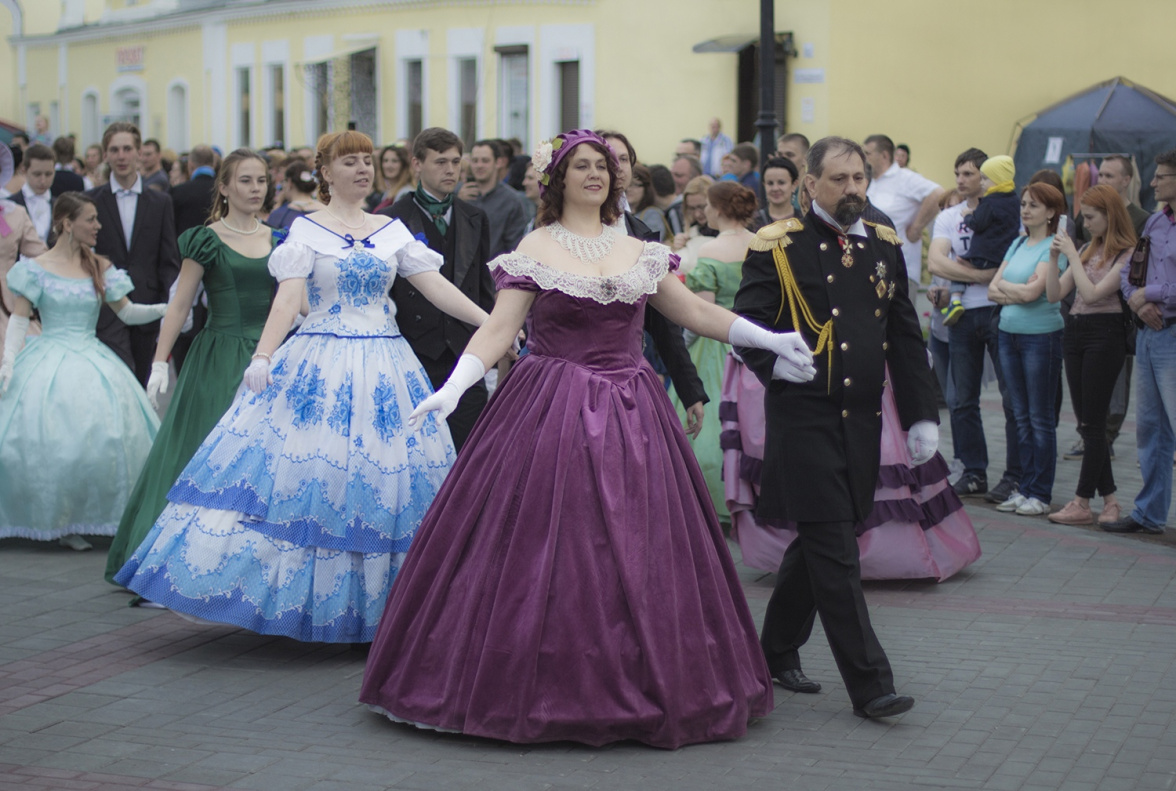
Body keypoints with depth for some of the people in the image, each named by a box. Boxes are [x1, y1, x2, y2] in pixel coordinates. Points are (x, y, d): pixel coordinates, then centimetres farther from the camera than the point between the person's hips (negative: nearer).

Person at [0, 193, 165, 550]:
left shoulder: (101, 269, 9)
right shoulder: (37, 268, -1)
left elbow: (128, 312, 11)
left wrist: (167, 309, -5)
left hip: (92, 361, 4)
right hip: (48, 360, -3)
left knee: (104, 438, -6)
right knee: (50, 443, -12)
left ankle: (74, 521, 5)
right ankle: (53, 518, 3)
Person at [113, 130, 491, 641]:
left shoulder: (393, 231, 9)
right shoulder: (307, 230, 0)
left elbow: (437, 287, 5)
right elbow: (288, 297, -10)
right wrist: (262, 358, -24)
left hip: (382, 367, 3)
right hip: (319, 366, -3)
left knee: (383, 479, 3)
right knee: (305, 473, -6)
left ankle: (376, 605, 12)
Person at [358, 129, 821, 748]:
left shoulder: (640, 253, 11)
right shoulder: (535, 251, -1)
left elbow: (695, 313, 13)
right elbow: (497, 330, -9)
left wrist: (771, 341, 6)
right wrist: (453, 387, -23)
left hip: (631, 417, 4)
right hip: (552, 416, -4)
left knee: (633, 552, 5)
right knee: (549, 553, -4)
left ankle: (635, 688, 14)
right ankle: (546, 688, 6)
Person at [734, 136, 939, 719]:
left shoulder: (884, 247, 12)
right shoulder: (778, 247, -4)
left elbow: (906, 337, 15)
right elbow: (746, 321, -4)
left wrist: (921, 415, 10)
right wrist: (772, 361, -24)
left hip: (862, 419, 6)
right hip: (803, 416, -6)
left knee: (817, 539, 15)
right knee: (833, 550, -7)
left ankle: (779, 650, 31)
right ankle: (869, 682, -5)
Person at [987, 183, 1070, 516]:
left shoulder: (1055, 247, -8)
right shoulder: (1018, 244, 13)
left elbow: (1032, 292, -19)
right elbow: (993, 291, 7)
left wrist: (1003, 284, -3)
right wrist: (1019, 292, -10)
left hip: (1041, 335, -7)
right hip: (1009, 333, 7)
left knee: (1041, 418, -1)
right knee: (1021, 416, 10)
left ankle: (1041, 494, 5)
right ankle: (1025, 487, 17)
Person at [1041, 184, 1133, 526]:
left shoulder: (1126, 254, -8)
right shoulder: (1087, 250, 14)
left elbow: (1093, 293, -18)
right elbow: (1054, 294, 10)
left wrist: (1073, 256, -14)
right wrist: (1054, 258, -2)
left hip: (1105, 334, -8)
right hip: (1075, 332, 8)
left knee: (1093, 423, -5)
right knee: (1086, 422, 7)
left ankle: (1082, 503, -2)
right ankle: (1109, 500, 13)